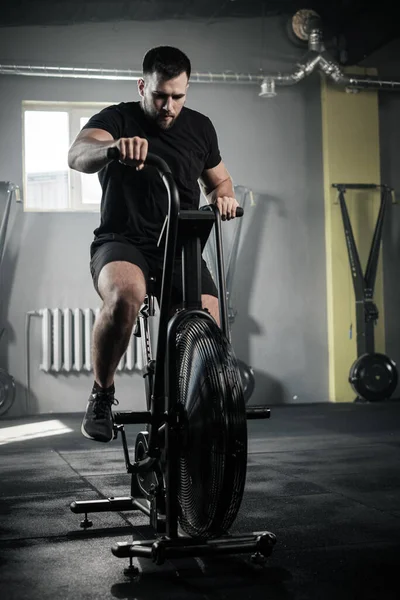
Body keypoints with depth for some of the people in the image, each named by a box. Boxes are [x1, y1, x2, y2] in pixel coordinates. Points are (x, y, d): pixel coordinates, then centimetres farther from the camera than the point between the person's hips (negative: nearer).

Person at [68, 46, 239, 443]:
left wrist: (224, 197, -1)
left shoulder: (199, 128, 11)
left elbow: (218, 180, 25)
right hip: (122, 243, -3)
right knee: (125, 295, -37)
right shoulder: (117, 119, -3)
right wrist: (113, 147, -47)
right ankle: (101, 396, -16)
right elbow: (77, 155, -24)